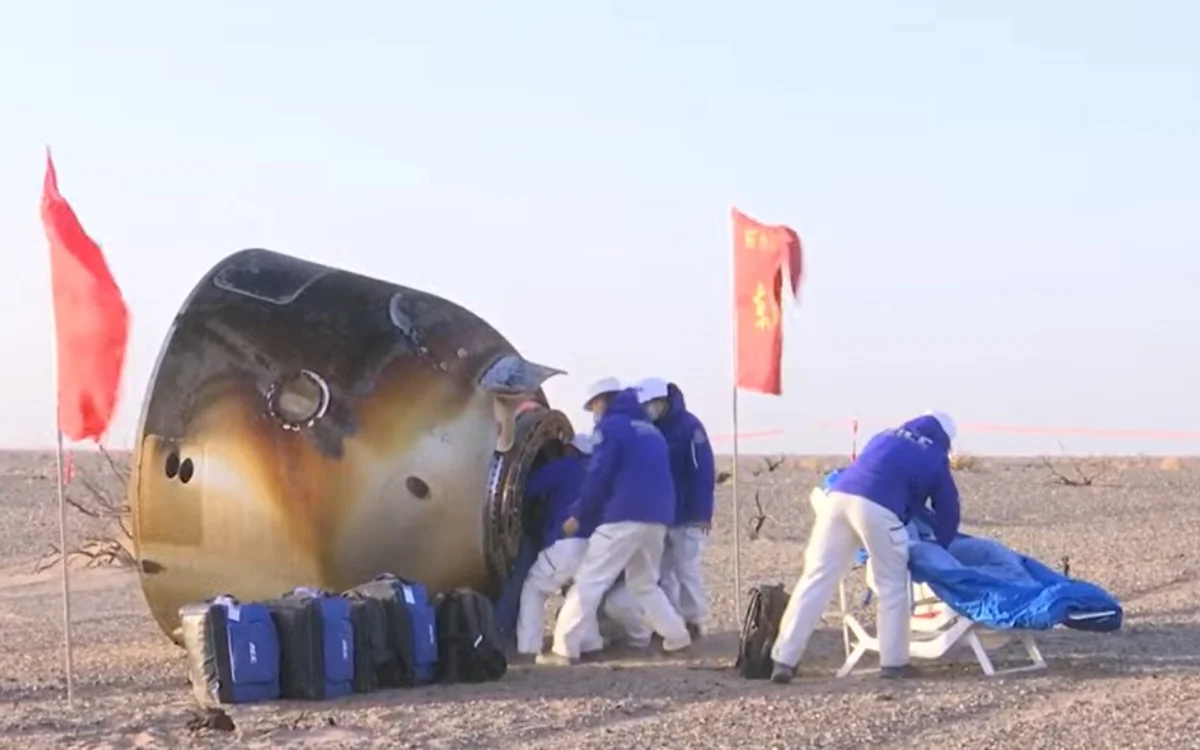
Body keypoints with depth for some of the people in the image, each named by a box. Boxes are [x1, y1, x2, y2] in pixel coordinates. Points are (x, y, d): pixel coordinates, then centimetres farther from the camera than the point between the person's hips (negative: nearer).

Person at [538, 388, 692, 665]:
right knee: (645, 583, 24)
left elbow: (598, 476, -6)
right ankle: (677, 637, 18)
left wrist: (578, 515, 3)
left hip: (625, 517, -7)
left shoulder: (610, 426, 2)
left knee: (589, 581, -6)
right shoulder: (649, 429, 25)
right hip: (657, 518, 7)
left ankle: (565, 649, -11)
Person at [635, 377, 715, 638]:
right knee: (662, 571, 8)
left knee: (686, 569, -1)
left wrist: (703, 513, -20)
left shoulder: (688, 426, -13)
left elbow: (704, 471, -16)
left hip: (685, 515, -6)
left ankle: (692, 621, 8)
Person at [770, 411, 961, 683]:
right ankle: (893, 663, 14)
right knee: (892, 586, 13)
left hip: (838, 496, 5)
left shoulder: (887, 435, 34)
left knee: (817, 576, 4)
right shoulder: (935, 458, 21)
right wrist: (940, 548, 43)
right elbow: (948, 510, 27)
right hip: (877, 507, -5)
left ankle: (784, 659, 1)